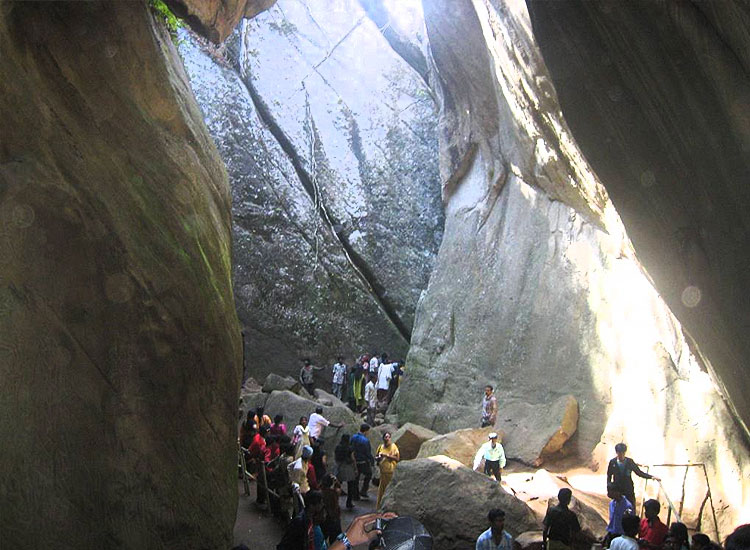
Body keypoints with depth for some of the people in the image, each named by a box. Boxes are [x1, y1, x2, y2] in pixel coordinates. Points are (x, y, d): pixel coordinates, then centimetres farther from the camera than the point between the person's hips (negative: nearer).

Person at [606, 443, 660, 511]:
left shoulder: (630, 461, -3)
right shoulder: (612, 462, -4)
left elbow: (639, 472, 2)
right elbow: (609, 476, 5)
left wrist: (651, 477, -9)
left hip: (629, 491, 1)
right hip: (617, 491, -1)